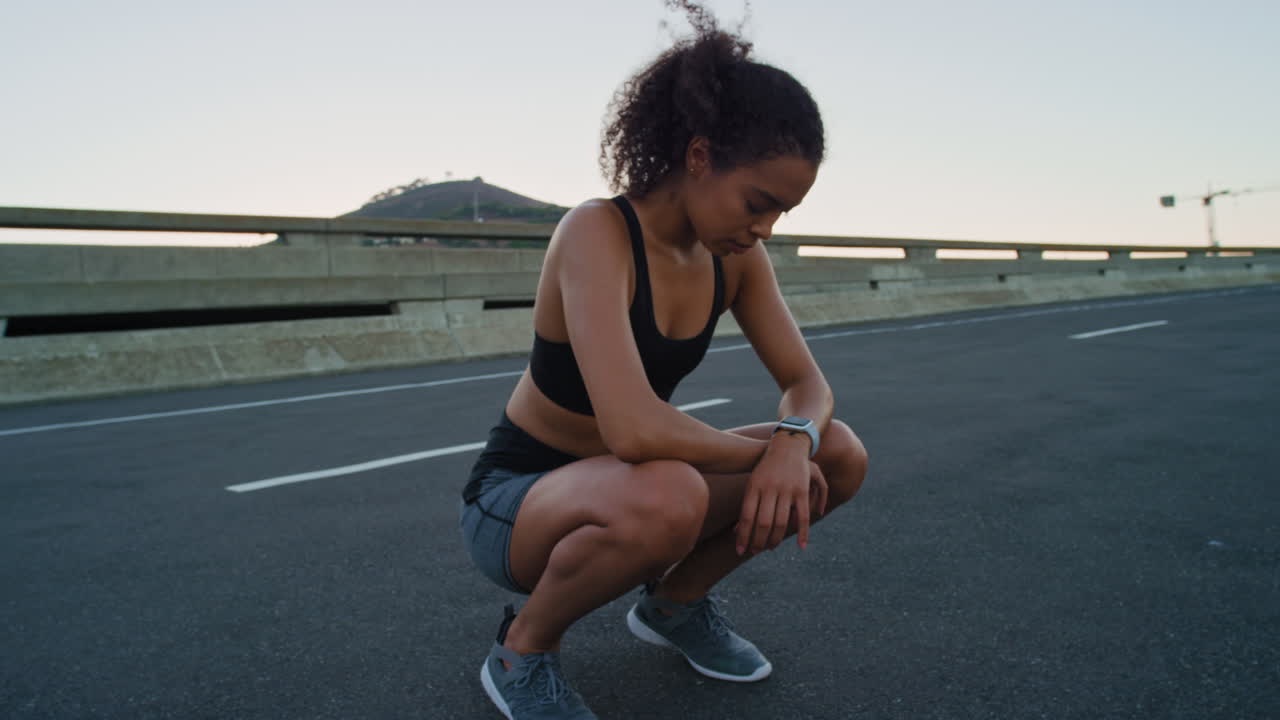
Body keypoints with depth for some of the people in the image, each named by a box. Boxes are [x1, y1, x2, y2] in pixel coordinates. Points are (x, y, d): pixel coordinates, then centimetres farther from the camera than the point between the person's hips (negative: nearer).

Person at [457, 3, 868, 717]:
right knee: (666, 499, -40)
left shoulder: (737, 257, -5)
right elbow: (634, 428, -39)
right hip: (515, 497, -6)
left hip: (625, 481, 7)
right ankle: (524, 651, -8)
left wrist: (794, 443, -26)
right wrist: (761, 451, -22)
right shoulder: (598, 233, -27)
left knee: (840, 457, -8)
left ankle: (675, 601, 13)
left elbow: (807, 382, -2)